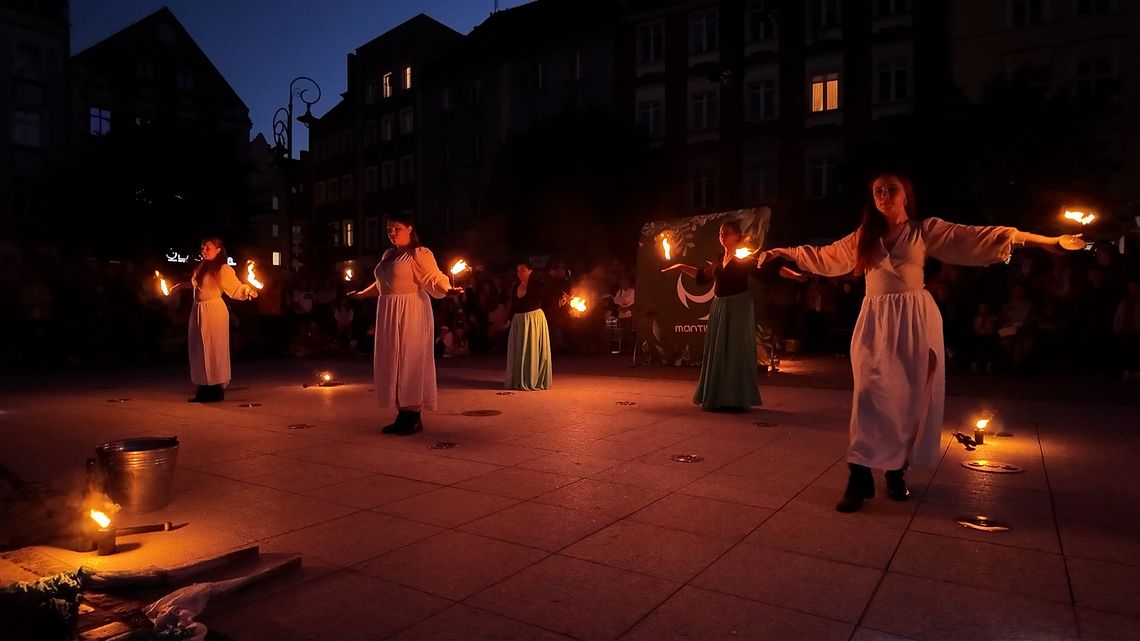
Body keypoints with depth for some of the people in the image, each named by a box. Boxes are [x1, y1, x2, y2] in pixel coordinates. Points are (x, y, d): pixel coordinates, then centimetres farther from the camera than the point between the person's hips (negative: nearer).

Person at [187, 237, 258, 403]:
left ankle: (217, 390, 3)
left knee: (214, 349, -4)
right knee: (199, 350, 9)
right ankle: (204, 390, 17)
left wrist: (248, 291, -31)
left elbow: (236, 288, -12)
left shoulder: (223, 270, -6)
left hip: (214, 311, -7)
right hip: (198, 311, 7)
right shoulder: (200, 268, 14)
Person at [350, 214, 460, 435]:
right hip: (388, 315, 8)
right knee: (393, 364, 7)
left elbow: (435, 278, -16)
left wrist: (448, 290, -35)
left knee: (410, 362, -6)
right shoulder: (388, 255, 17)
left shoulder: (419, 254, -7)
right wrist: (362, 294, 40)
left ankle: (414, 418, -1)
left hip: (410, 315, -8)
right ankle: (402, 416, 13)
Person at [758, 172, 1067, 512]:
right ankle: (859, 477, -9)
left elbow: (977, 237, -3)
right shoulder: (863, 236, 11)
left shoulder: (926, 230, 3)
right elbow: (824, 256, 19)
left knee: (910, 397, 1)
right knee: (870, 395, -7)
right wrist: (784, 252, 19)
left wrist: (1046, 240, -10)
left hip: (915, 319, -1)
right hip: (875, 321, 1)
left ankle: (897, 471, 14)